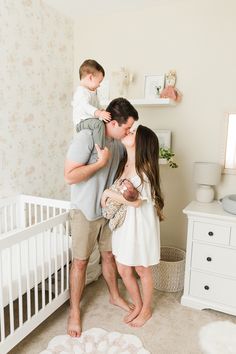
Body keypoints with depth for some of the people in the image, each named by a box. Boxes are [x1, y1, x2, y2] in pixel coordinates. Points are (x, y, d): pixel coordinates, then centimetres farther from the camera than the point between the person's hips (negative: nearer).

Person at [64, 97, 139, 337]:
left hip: (108, 209, 7)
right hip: (85, 211, -6)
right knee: (81, 261, 7)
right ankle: (74, 311, 27)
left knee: (109, 254, 21)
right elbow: (70, 176, -27)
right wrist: (101, 162, -26)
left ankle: (115, 296, 43)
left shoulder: (117, 142, 0)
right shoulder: (85, 138, -23)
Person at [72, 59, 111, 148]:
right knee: (99, 124, -37)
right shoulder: (81, 91, -15)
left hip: (91, 120, 11)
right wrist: (99, 113, -44)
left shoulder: (92, 92, 20)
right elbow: (85, 106, -32)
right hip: (82, 122, -11)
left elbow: (97, 106, 27)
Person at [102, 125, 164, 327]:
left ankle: (146, 310, 39)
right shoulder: (124, 164, 1)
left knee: (142, 271, 14)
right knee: (123, 271, 16)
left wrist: (108, 193, -14)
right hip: (123, 226, 7)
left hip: (140, 227, -6)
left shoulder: (145, 169, -19)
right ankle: (138, 306, 41)